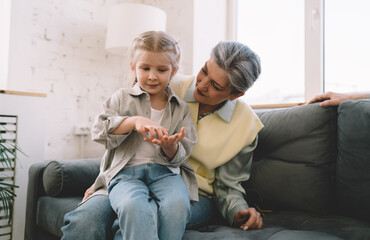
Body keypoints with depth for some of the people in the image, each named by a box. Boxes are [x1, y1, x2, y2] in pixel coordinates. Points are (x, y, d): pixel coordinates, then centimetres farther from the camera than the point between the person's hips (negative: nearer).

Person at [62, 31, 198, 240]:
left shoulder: (181, 108, 15)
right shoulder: (122, 98, 13)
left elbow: (179, 157, 11)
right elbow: (99, 130, -2)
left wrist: (170, 147, -15)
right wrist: (134, 121, -19)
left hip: (165, 171, 2)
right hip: (126, 172, -1)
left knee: (177, 204, -33)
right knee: (135, 206, -36)